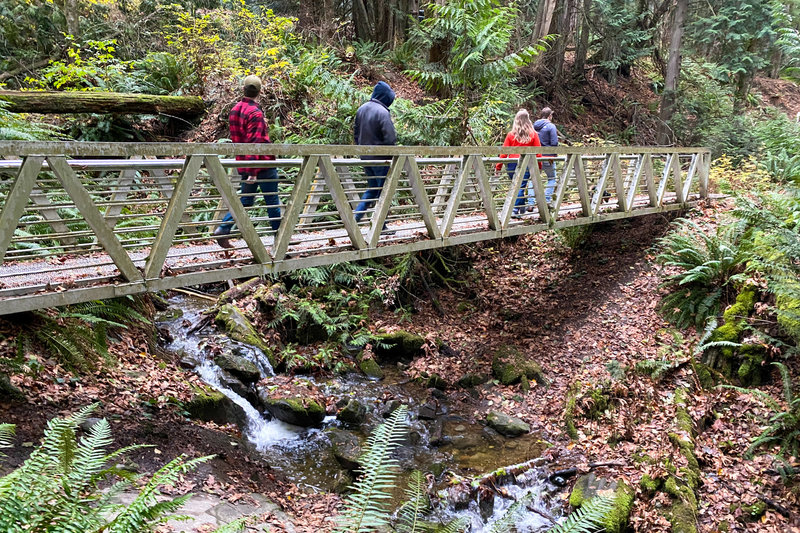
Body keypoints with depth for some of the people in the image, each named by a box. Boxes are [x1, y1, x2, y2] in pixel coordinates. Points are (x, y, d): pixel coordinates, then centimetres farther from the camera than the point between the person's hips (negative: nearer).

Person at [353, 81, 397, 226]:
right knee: (383, 189, 5)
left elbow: (356, 133, 15)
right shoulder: (382, 112, -18)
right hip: (380, 158, -7)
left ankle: (355, 216, 9)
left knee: (372, 188, 20)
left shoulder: (361, 109, 7)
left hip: (365, 157, 7)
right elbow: (390, 138, -20)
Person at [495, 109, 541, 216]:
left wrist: (498, 166, 6)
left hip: (512, 163, 1)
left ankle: (522, 207, 22)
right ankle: (515, 209, -3)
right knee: (521, 186, 0)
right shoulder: (533, 134, 2)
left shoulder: (511, 134, 1)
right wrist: (539, 166, 12)